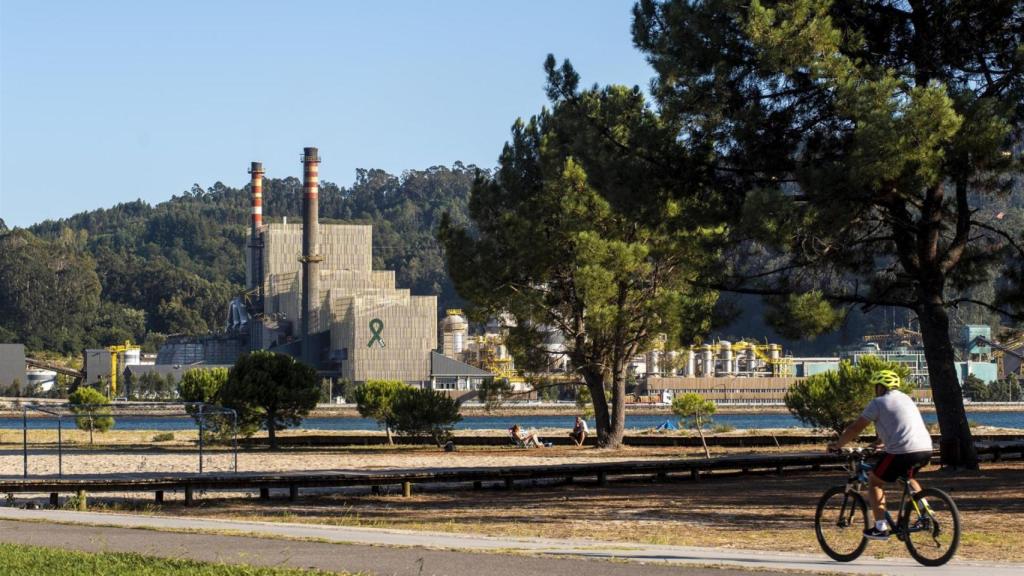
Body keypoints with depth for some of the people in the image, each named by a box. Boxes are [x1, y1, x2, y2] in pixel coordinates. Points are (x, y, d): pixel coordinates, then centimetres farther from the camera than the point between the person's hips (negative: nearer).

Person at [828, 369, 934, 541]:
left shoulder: (878, 403, 1)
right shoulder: (906, 399, 24)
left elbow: (855, 428, 3)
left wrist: (837, 445, 16)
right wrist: (882, 442, 52)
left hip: (903, 452, -8)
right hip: (925, 449, 8)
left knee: (874, 481, 11)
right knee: (907, 477, 35)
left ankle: (881, 527, 4)